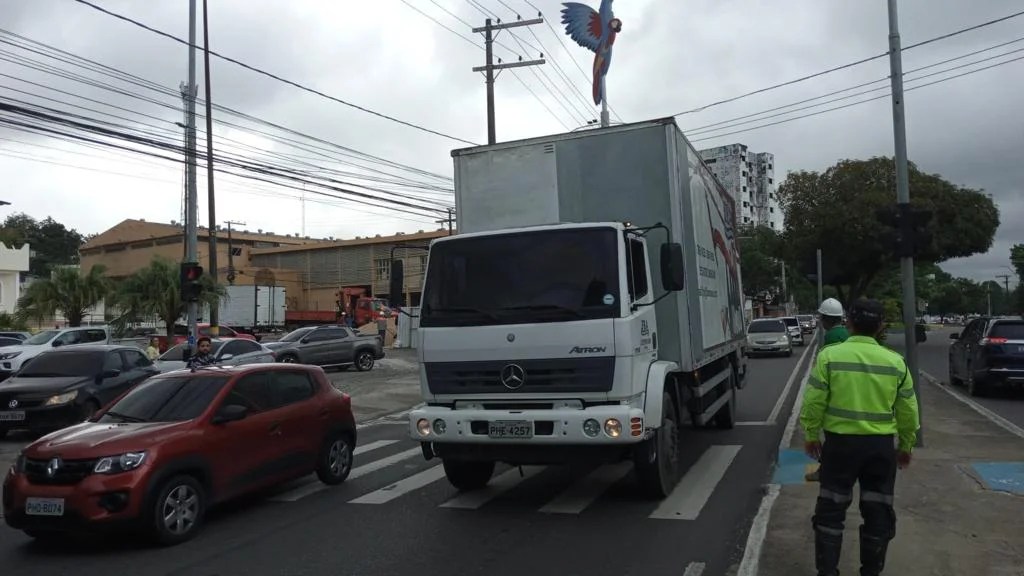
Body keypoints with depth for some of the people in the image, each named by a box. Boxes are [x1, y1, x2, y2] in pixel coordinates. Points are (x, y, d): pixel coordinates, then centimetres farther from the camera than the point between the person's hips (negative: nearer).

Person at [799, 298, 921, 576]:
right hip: (881, 444, 2)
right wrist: (906, 446, 19)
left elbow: (814, 402, -7)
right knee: (878, 512, 15)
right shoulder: (895, 361, 0)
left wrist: (811, 435, 7)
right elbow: (908, 411, 6)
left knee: (831, 510, 9)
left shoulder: (829, 355, -8)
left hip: (840, 442, -2)